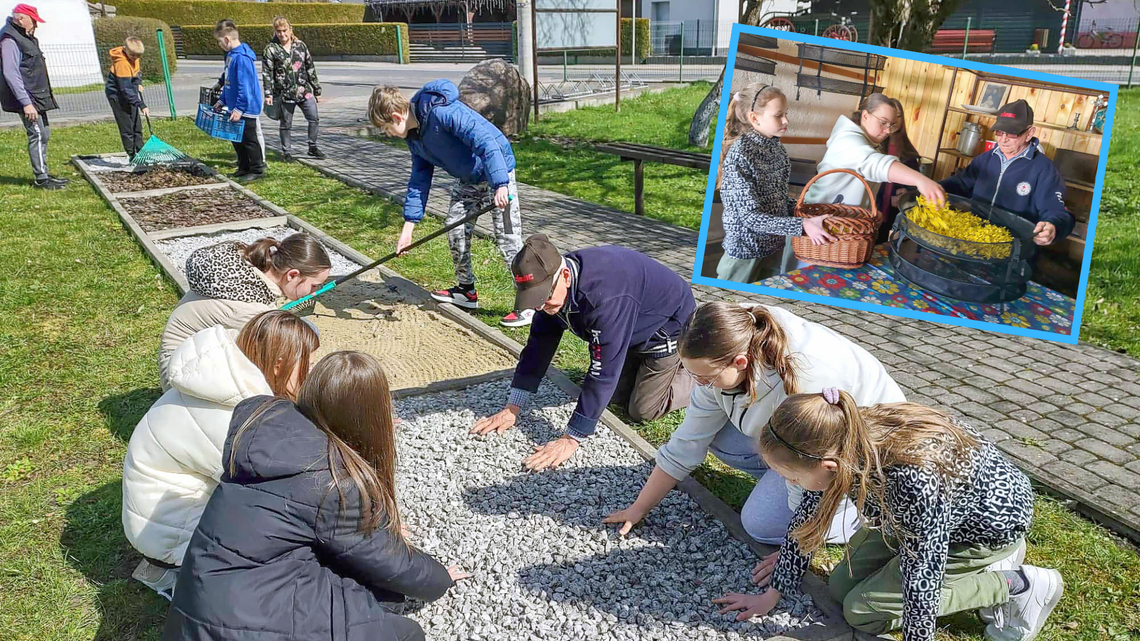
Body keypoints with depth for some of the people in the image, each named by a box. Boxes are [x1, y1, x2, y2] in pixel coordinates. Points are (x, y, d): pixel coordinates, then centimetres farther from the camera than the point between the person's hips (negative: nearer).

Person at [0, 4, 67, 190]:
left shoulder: (26, 37, 16)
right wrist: (26, 103, -25)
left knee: (44, 133, 13)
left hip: (37, 97, 10)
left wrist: (41, 98, 20)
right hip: (27, 99, -10)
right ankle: (41, 178, -5)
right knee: (37, 135, -9)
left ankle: (43, 174, 21)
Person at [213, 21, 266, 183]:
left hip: (247, 108, -10)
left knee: (250, 140, 0)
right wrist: (222, 100, 19)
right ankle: (244, 168, 26)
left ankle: (257, 170, 10)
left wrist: (239, 108, -23)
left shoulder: (241, 58, -21)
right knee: (237, 139, 16)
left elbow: (245, 86, -23)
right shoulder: (231, 55, 9)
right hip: (235, 107, 10)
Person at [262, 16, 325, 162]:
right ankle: (287, 152, 18)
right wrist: (268, 94, -12)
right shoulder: (271, 49, -1)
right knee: (286, 124, 6)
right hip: (284, 93, -2)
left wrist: (316, 90, 12)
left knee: (314, 119, -2)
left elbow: (310, 68, 12)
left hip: (305, 91, 3)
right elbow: (267, 73, -4)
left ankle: (312, 147, 15)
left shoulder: (300, 46, 8)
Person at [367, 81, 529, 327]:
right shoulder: (414, 136, 1)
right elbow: (419, 180, 5)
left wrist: (500, 185, -41)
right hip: (467, 179, 9)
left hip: (497, 172, -9)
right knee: (455, 231, 10)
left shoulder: (443, 112, -28)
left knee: (507, 238, -10)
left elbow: (485, 141, -34)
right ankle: (466, 290, 27)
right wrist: (408, 228, 1)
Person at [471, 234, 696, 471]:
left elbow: (603, 371, -41)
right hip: (632, 331, 7)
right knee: (617, 395, 14)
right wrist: (512, 408, -13)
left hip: (667, 324, -7)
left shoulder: (605, 297, -44)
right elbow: (539, 344, -11)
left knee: (642, 410, -4)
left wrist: (571, 439, -38)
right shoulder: (551, 284, -19)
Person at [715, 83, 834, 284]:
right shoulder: (739, 156, -21)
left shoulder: (776, 148, 0)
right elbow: (751, 217, -24)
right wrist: (802, 226, -28)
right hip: (746, 249, -7)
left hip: (775, 244, 7)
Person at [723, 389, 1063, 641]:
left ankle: (1016, 584, 1)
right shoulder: (841, 442, -23)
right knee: (841, 588, 5)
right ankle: (972, 566, 17)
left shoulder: (915, 482, -44)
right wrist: (770, 595, 0)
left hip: (990, 523, -6)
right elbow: (808, 517, -8)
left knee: (861, 610, -7)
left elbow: (920, 578, -30)